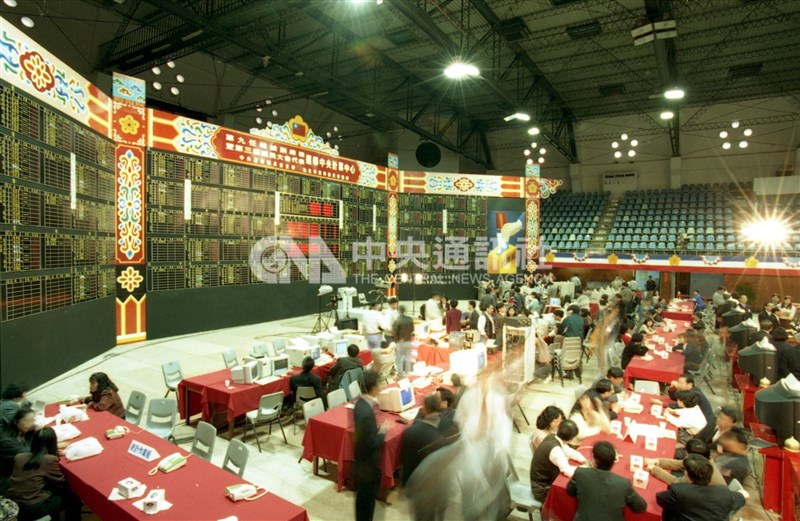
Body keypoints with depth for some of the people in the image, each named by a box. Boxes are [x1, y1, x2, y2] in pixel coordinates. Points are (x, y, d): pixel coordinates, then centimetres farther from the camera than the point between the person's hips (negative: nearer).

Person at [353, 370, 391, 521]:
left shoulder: (360, 402, -4)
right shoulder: (367, 413, -34)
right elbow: (371, 444, -27)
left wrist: (378, 429, -3)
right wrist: (383, 432, -13)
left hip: (361, 458, 9)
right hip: (368, 463, -9)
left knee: (363, 495, 26)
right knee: (367, 498, 13)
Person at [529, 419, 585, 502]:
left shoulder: (551, 437, -6)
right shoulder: (555, 450, -31)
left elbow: (569, 452, 6)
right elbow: (568, 471, -33)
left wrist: (585, 461, -8)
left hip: (545, 481, 8)